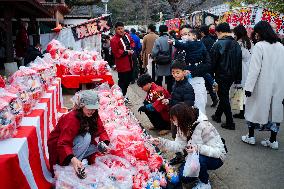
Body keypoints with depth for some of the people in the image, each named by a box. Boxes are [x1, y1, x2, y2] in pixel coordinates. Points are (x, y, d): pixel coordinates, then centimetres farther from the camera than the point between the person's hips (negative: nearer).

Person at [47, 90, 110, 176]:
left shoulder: (93, 116, -9)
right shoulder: (72, 118, -30)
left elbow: (101, 130, -6)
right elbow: (63, 144, -35)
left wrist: (104, 143, -28)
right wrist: (72, 159, -51)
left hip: (74, 144, 7)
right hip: (58, 147, -7)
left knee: (99, 144, -15)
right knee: (86, 137, -31)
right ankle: (69, 166, -22)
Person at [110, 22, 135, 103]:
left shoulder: (127, 36, 7)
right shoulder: (114, 40, -17)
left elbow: (132, 42, 22)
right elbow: (116, 53, -22)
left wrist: (132, 48, 1)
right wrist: (126, 52, -19)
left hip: (129, 63, 8)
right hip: (122, 64, -8)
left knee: (128, 80, 18)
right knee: (122, 81, -3)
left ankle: (124, 95, 35)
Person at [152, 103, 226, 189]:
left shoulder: (203, 126, -31)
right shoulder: (184, 126, -8)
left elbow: (218, 151, -31)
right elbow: (180, 145, -8)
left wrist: (199, 148, -47)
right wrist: (161, 142, -18)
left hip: (216, 157, -6)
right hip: (196, 156, 7)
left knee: (197, 159, -36)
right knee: (183, 176, -9)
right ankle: (202, 172, 20)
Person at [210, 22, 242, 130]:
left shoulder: (219, 44, -16)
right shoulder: (236, 44, 5)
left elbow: (213, 61, -14)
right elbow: (239, 61, 9)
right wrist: (238, 77, 15)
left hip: (222, 75, -7)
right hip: (232, 75, 7)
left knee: (224, 97, 2)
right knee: (224, 94, 19)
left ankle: (230, 123, 4)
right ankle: (217, 116, 34)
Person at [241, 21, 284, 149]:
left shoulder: (259, 46, -12)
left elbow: (254, 68, -17)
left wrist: (249, 86, -15)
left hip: (262, 85, -5)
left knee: (255, 108, 10)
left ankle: (250, 136, 20)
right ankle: (273, 140, 17)